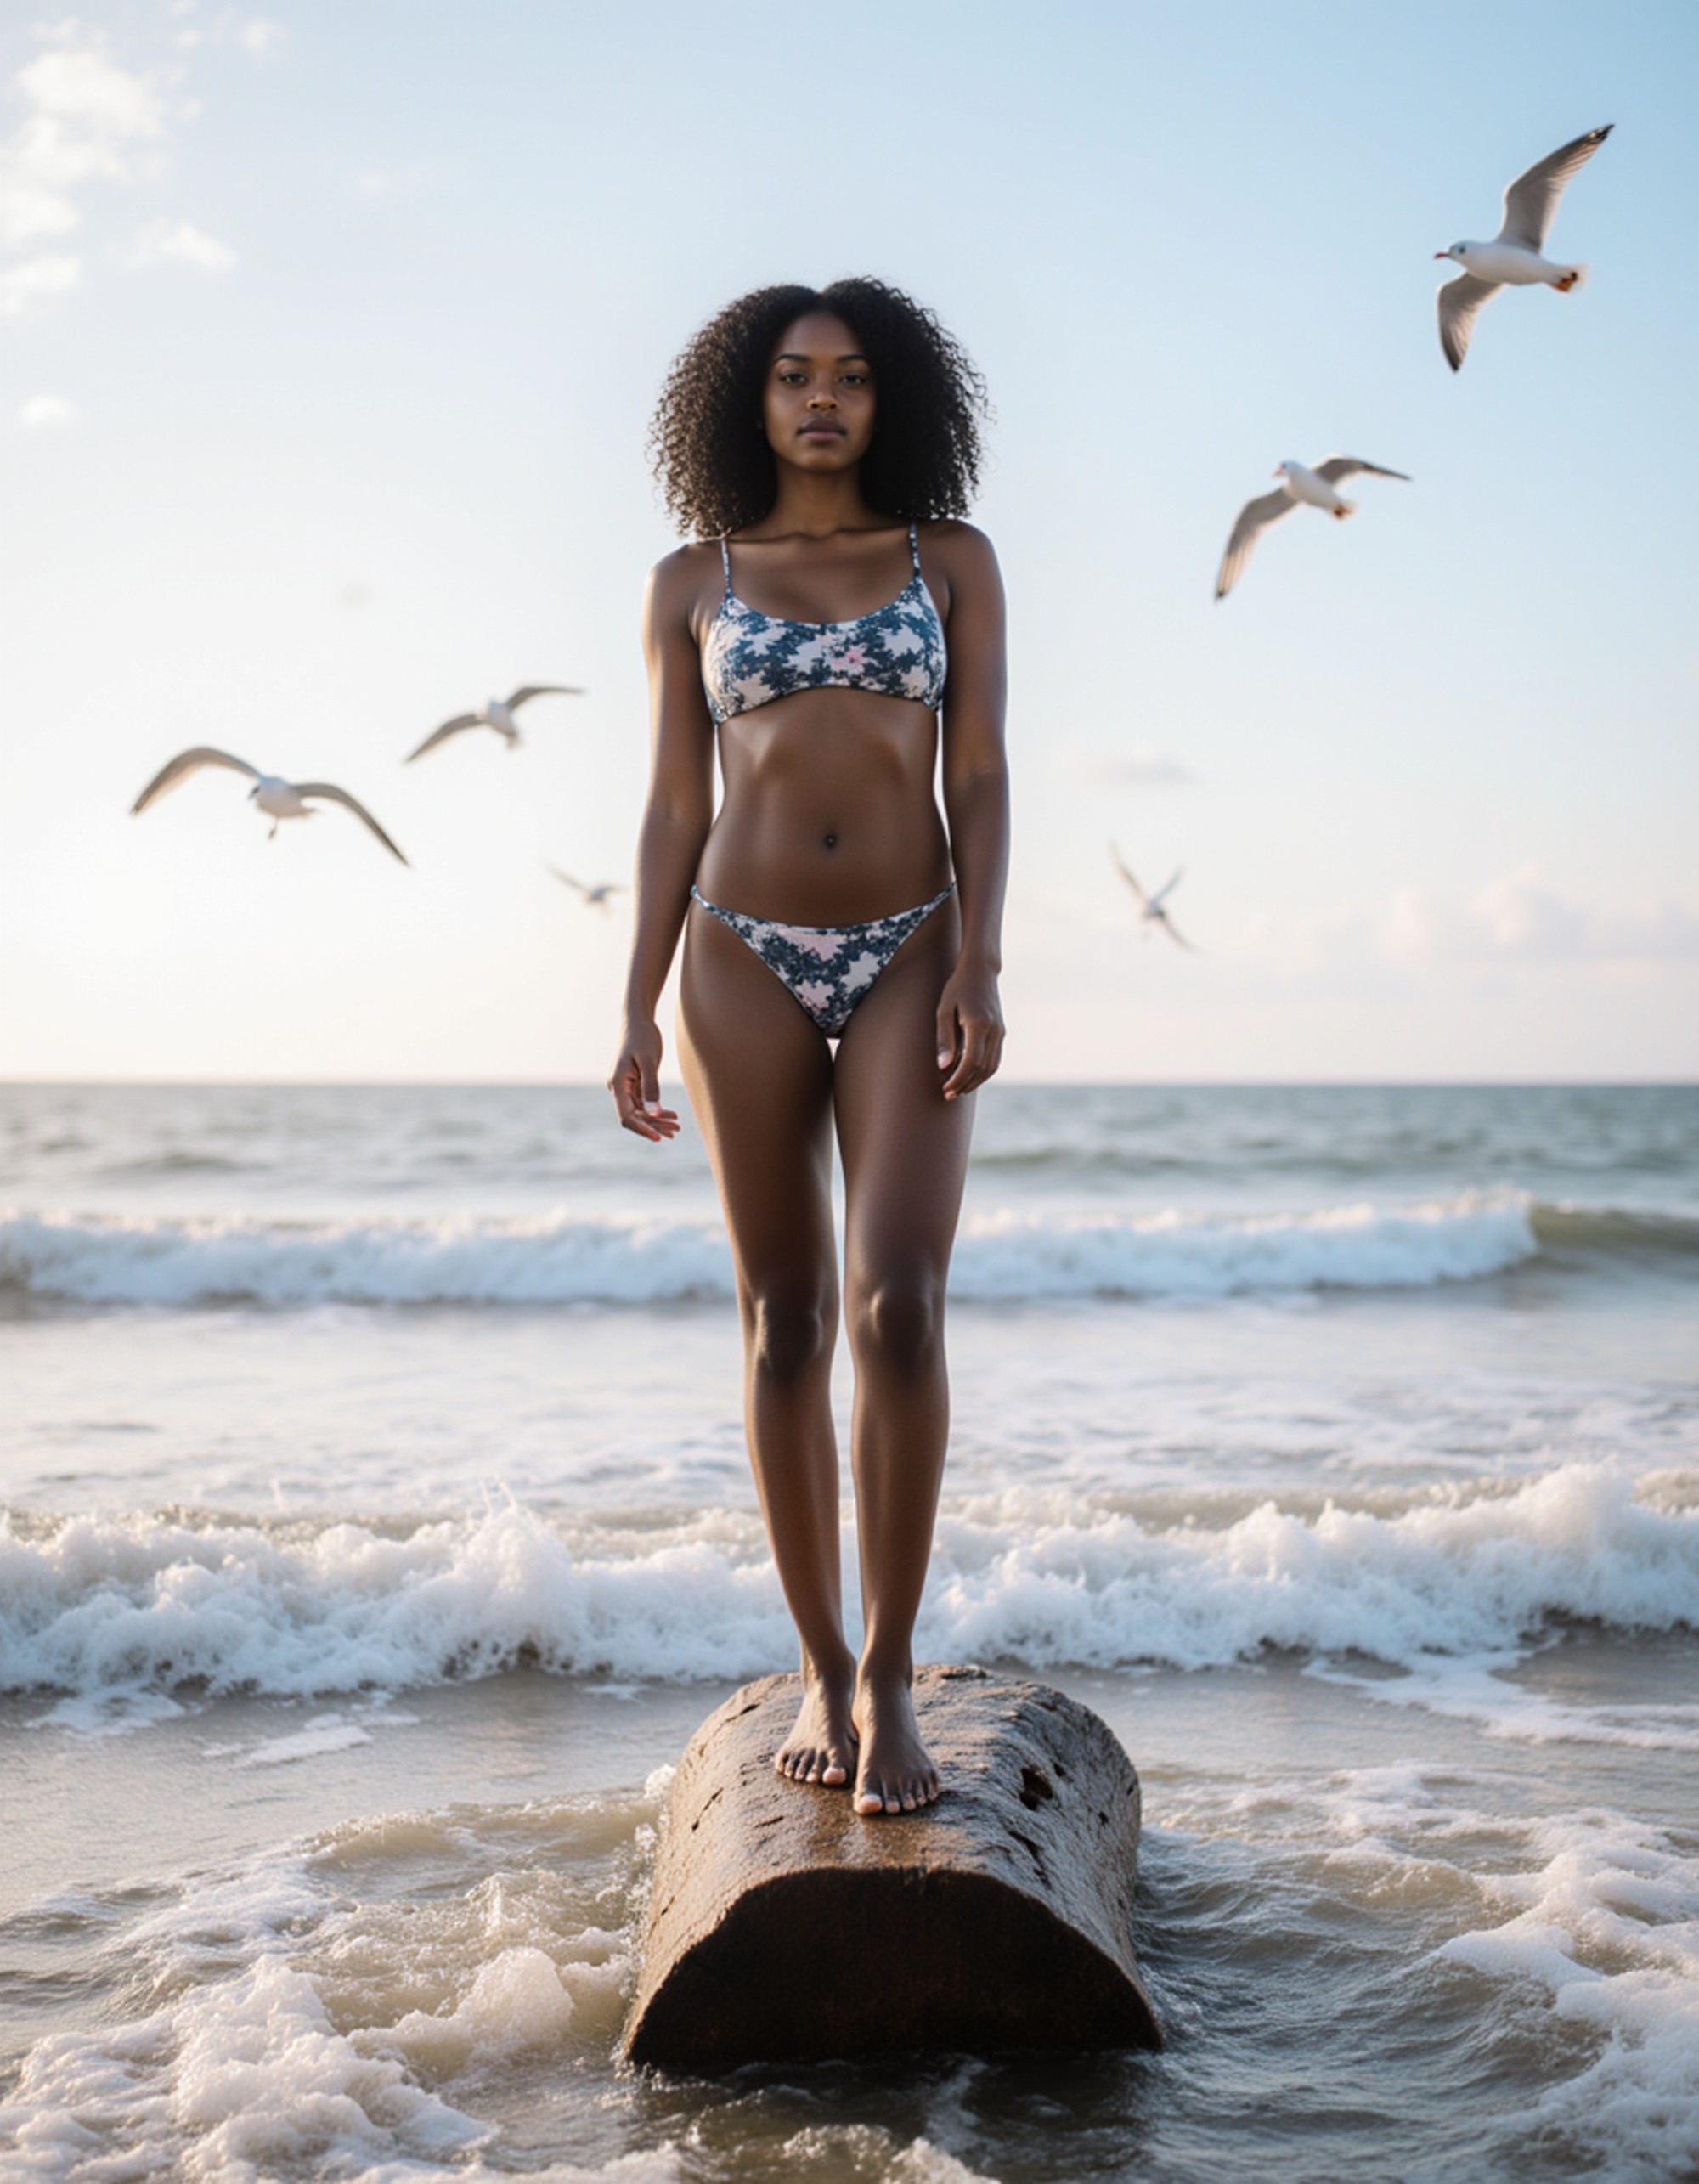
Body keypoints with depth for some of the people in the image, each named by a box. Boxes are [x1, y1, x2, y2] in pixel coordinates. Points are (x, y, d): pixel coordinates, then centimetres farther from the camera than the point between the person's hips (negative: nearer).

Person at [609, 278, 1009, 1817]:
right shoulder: (691, 583, 10)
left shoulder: (952, 560, 8)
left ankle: (891, 1673, -4)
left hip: (908, 958, -1)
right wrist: (640, 1009, 0)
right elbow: (673, 811, 8)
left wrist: (980, 967, -12)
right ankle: (822, 1670, 14)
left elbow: (980, 778, 1)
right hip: (747, 964, 1)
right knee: (787, 1327, 2)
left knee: (899, 1307, -16)